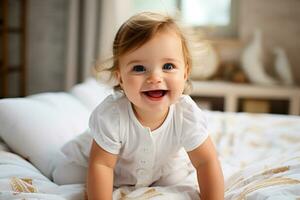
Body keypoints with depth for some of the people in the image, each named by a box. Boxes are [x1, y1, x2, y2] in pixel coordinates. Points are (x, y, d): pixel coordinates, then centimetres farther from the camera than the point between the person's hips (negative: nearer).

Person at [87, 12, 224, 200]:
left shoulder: (188, 115, -34)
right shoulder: (111, 115, -41)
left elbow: (206, 162, -23)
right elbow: (101, 164, -30)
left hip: (164, 171, 2)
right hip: (119, 170, -1)